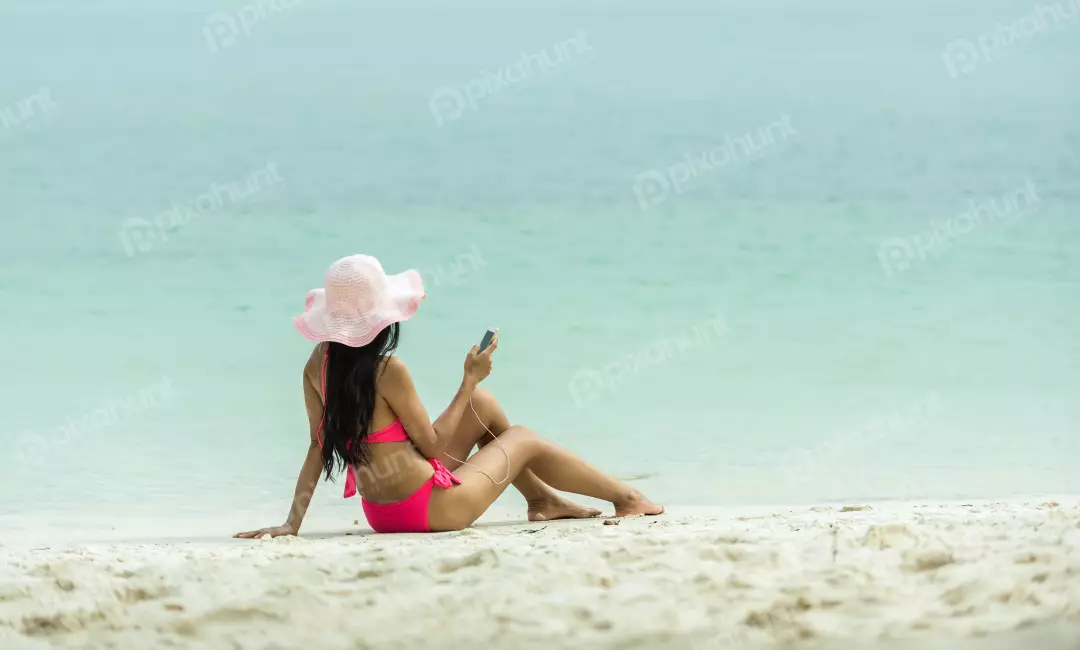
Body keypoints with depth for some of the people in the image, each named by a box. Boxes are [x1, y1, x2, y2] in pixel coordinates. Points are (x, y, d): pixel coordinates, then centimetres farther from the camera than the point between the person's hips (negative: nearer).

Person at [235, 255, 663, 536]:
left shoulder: (319, 363, -4)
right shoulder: (387, 370, -25)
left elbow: (319, 445, -4)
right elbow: (433, 444, -15)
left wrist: (293, 522, -1)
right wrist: (469, 381, -7)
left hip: (380, 511, 7)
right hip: (428, 510, -7)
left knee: (484, 405, 23)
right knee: (524, 440, 18)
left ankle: (542, 499, 38)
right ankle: (626, 498, 35)